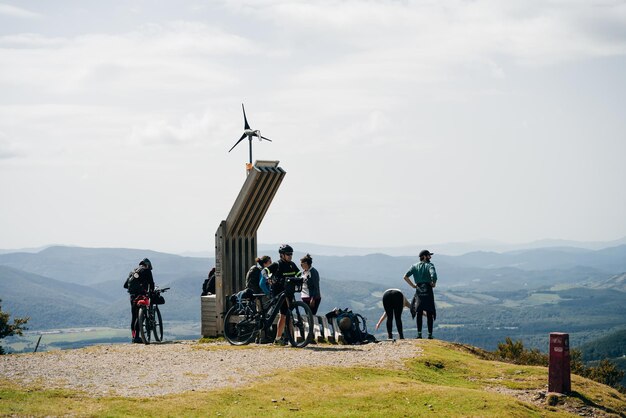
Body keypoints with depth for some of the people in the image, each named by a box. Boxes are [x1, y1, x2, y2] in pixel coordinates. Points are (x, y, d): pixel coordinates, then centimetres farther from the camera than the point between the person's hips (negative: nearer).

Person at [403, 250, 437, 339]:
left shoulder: (414, 266, 8)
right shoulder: (429, 265, -4)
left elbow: (405, 277, 0)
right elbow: (433, 275, -24)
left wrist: (413, 285, 7)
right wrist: (434, 283, -7)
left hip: (418, 291, 3)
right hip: (428, 291, -3)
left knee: (419, 313, 10)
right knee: (429, 314, 3)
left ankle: (419, 333, 6)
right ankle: (430, 334, 2)